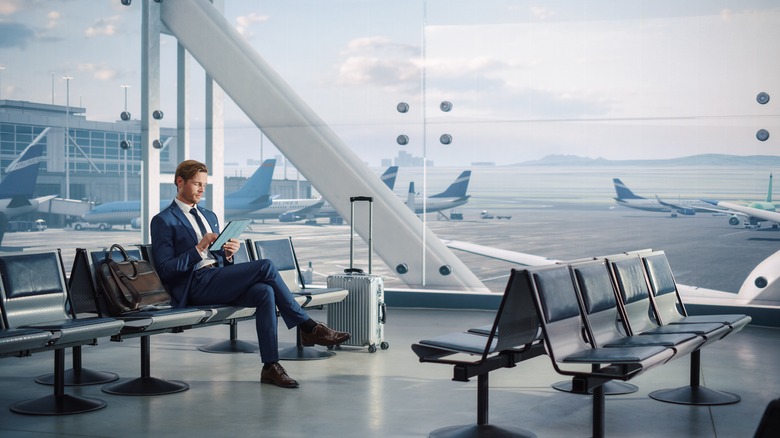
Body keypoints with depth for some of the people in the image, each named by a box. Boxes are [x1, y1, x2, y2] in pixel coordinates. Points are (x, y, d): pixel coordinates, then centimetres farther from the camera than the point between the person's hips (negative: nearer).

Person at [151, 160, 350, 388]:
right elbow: (165, 270, -9)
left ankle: (270, 367, -26)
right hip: (196, 286, -7)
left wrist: (228, 254, 2)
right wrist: (199, 249, -17)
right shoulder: (163, 221, 1)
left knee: (265, 292, -25)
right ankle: (309, 328, -15)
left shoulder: (210, 216, 25)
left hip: (218, 279, 7)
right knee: (265, 266, -22)